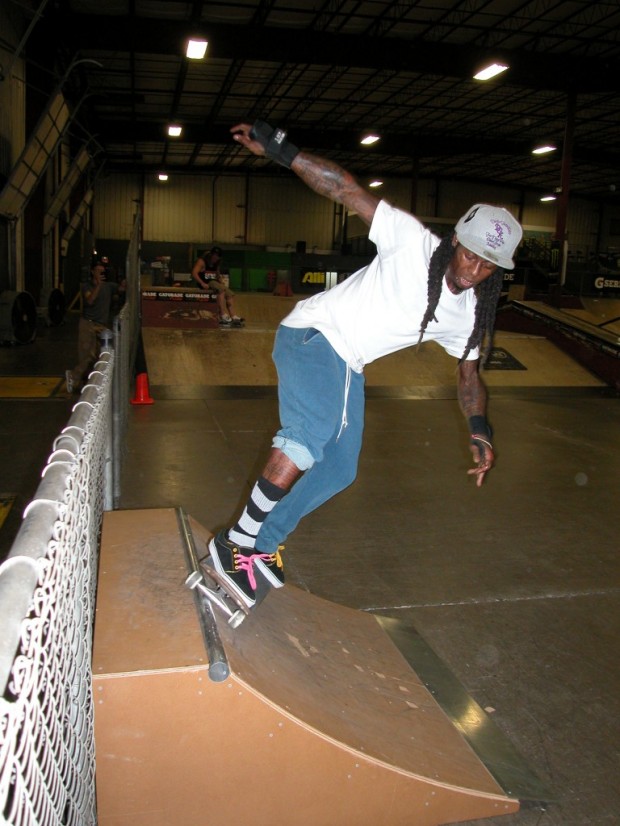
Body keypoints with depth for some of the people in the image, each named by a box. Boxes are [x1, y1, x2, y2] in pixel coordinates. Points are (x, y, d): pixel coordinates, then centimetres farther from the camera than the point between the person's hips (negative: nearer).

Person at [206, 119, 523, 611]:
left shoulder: (466, 315, 4)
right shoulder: (414, 242, -15)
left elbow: (469, 373, 16)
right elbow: (348, 191, -19)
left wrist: (479, 431, 1)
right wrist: (279, 150, -27)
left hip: (348, 367, 8)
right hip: (314, 334, -8)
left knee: (340, 470, 8)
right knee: (309, 438, -31)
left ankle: (265, 542, 23)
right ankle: (237, 543, -18)